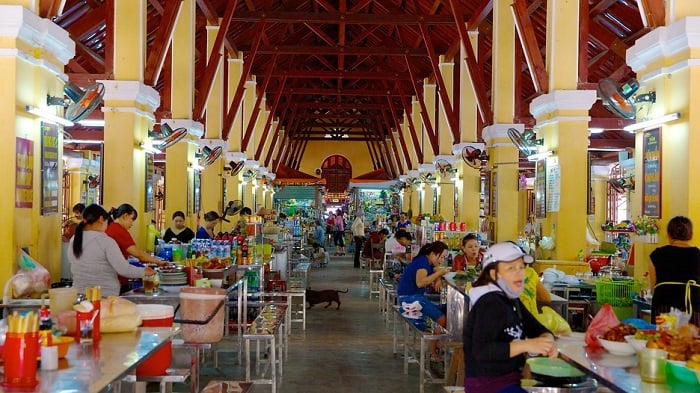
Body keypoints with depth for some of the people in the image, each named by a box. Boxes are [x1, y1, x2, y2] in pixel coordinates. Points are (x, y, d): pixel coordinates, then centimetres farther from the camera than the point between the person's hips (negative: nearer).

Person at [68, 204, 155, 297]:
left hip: (79, 294, 6)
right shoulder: (107, 242, -14)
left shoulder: (74, 240, 3)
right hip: (105, 295, -6)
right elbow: (124, 269, -16)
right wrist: (144, 272, -1)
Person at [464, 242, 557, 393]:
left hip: (510, 378, 10)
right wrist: (526, 345, -31)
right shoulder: (490, 304, -20)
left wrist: (547, 340, -10)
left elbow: (537, 329, 14)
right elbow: (481, 351, -30)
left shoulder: (512, 300, 10)